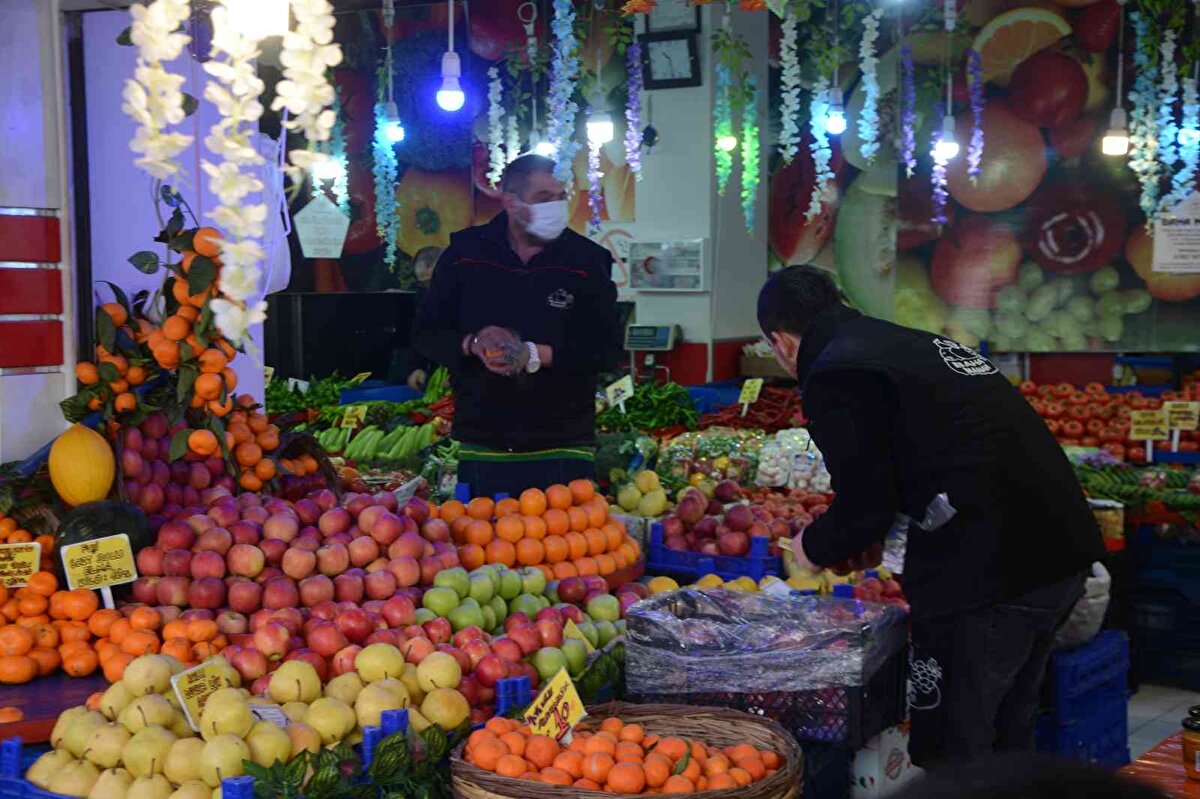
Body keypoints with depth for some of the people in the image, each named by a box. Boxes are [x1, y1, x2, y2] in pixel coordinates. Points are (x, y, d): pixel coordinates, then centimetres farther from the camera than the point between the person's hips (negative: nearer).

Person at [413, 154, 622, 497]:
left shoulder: (587, 261, 0)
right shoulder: (465, 252, 4)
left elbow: (608, 349, -3)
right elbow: (427, 334, 8)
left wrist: (537, 355, -17)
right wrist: (473, 344, -13)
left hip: (562, 448, -1)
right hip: (481, 446, 1)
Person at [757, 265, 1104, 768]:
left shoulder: (836, 374, -11)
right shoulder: (914, 344, 18)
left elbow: (864, 508, -13)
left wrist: (814, 547, 8)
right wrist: (870, 531, 28)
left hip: (989, 575, -9)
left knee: (950, 753, 3)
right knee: (1007, 737, 23)